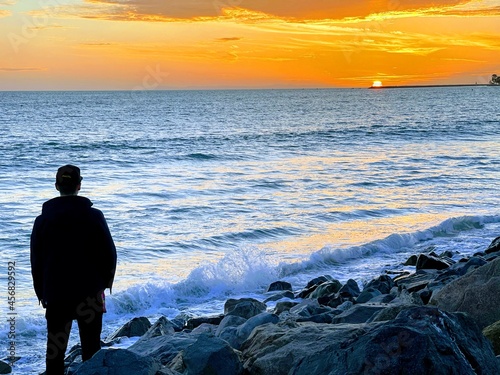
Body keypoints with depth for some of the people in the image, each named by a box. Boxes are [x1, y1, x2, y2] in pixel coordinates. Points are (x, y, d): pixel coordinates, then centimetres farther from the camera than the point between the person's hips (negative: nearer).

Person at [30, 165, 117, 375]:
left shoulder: (43, 219, -1)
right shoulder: (93, 216, -6)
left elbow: (36, 260, 4)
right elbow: (109, 253, -3)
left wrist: (41, 292, 14)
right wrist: (106, 281, 12)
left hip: (55, 294, 1)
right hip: (90, 292, -1)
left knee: (54, 349, 8)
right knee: (91, 347, 8)